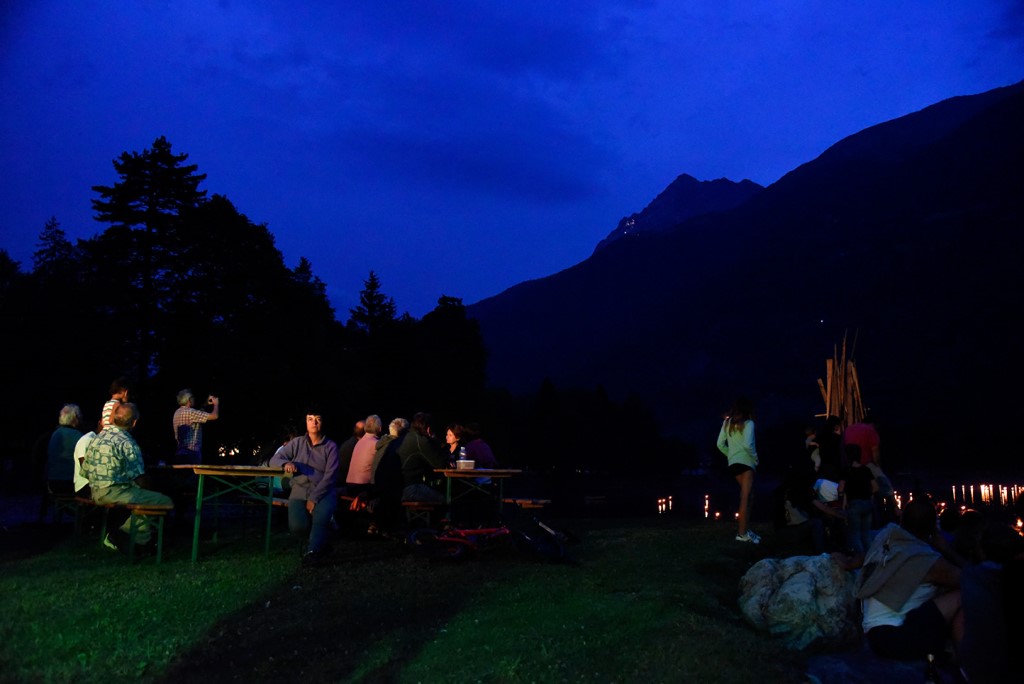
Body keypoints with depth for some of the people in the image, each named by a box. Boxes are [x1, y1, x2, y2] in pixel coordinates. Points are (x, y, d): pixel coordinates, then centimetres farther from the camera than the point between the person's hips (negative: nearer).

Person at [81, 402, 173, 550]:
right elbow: (139, 478, -14)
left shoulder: (97, 438, 11)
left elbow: (85, 472, 16)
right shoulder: (127, 443, -14)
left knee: (146, 496, 26)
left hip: (96, 493, 10)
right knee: (165, 502, -5)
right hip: (116, 493, -10)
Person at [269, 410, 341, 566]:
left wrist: (314, 498, -18)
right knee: (297, 526, -24)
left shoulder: (331, 446, 1)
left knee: (321, 517, -36)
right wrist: (286, 463, -18)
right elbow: (274, 459, 7)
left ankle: (312, 551, -12)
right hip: (300, 491, 2)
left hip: (324, 491, -2)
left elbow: (330, 476, -7)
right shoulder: (297, 443, 7)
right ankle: (319, 540, 10)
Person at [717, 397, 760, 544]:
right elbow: (747, 445, -21)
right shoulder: (748, 423, -8)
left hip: (733, 463, 7)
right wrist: (755, 457, -5)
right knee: (745, 497, -7)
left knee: (746, 496, 17)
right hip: (745, 462, -7)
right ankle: (742, 532, -10)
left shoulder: (727, 422, 10)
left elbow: (720, 444, 8)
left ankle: (746, 529, 18)